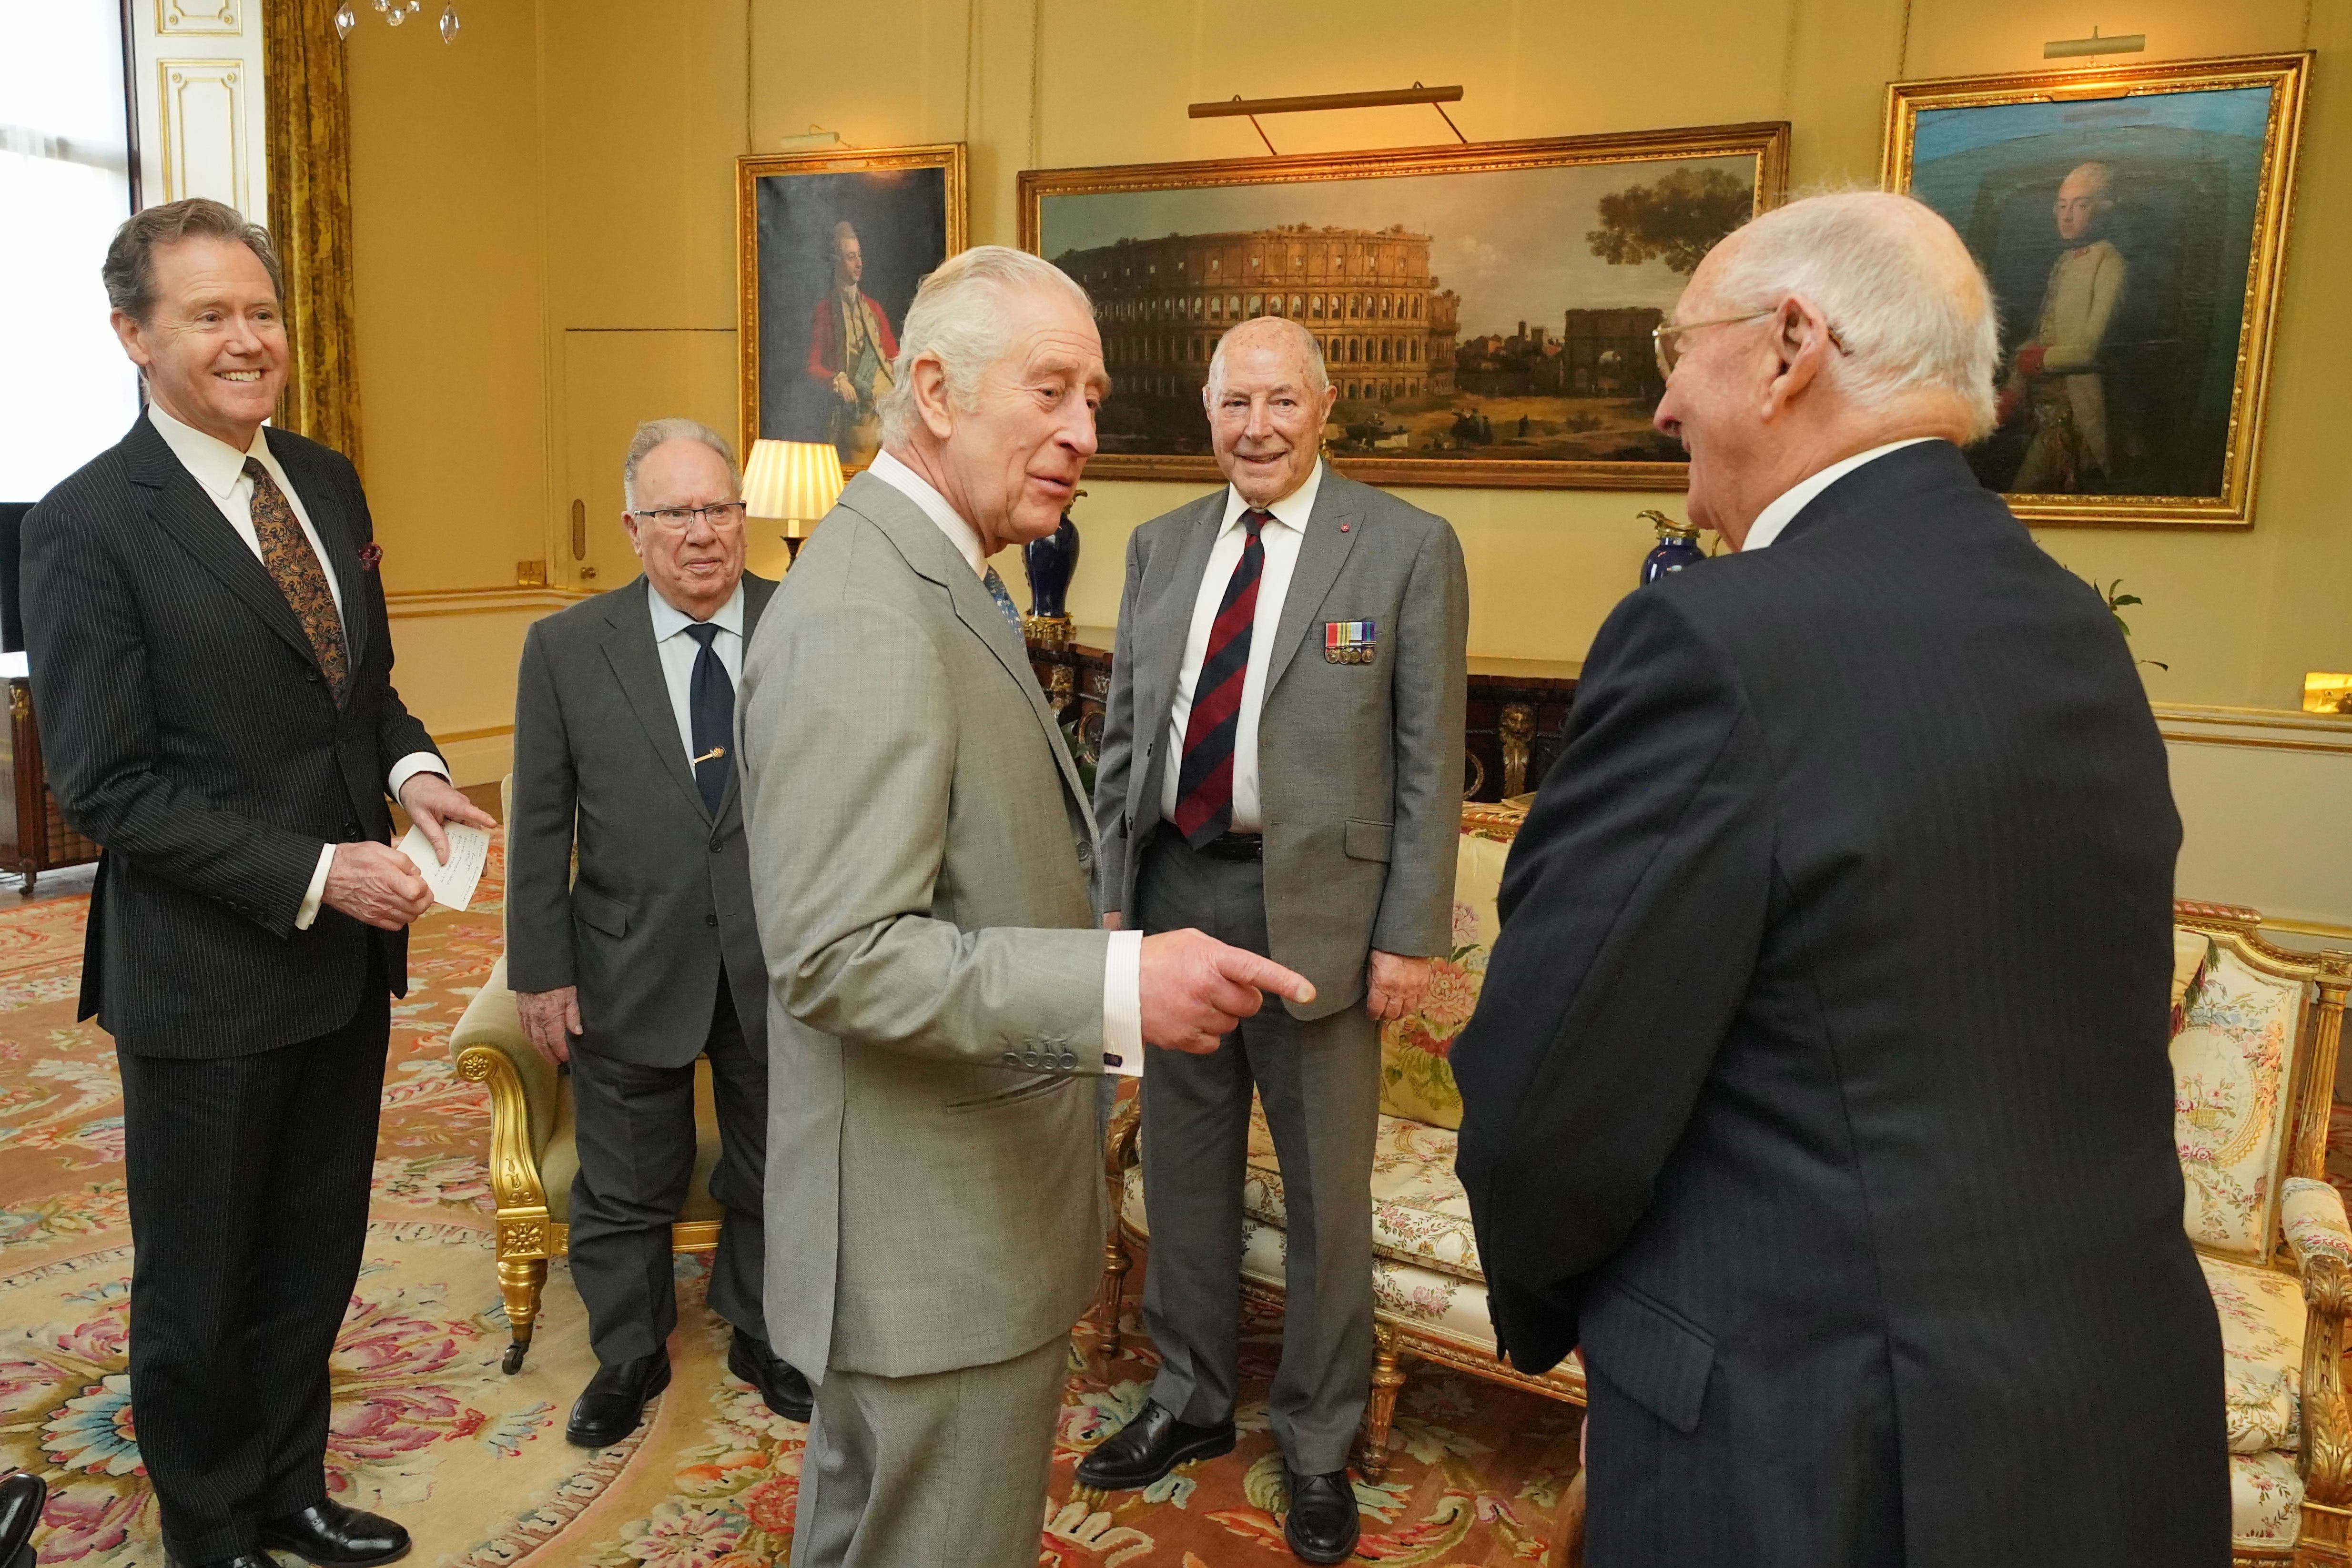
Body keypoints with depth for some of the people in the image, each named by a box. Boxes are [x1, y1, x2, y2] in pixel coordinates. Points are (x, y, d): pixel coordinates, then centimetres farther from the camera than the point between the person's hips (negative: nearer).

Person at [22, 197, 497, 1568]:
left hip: (346, 953, 6)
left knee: (316, 1257, 21)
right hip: (207, 976, -6)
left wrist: (413, 765, -6)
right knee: (200, 1282, 15)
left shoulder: (329, 483, 6)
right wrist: (314, 875, -22)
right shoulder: (89, 524, -14)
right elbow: (107, 786, -16)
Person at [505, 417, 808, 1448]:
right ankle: (629, 1354, 42)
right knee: (625, 1189, 17)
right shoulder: (566, 648, -5)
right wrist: (540, 973, -3)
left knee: (772, 1173, 19)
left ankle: (764, 1338, 43)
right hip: (632, 968, 0)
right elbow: (538, 824, -2)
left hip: (780, 965, 0)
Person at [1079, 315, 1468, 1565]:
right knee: (1182, 1167, 17)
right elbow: (1122, 734, 11)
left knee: (1325, 1189, 9)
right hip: (1175, 889, 4)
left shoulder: (1408, 548, -5)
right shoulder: (1160, 547, 9)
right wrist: (1113, 893, 7)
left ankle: (1317, 1446, 30)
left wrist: (1410, 936, -10)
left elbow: (1429, 759, -7)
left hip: (1315, 904, -4)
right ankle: (1189, 1403, 38)